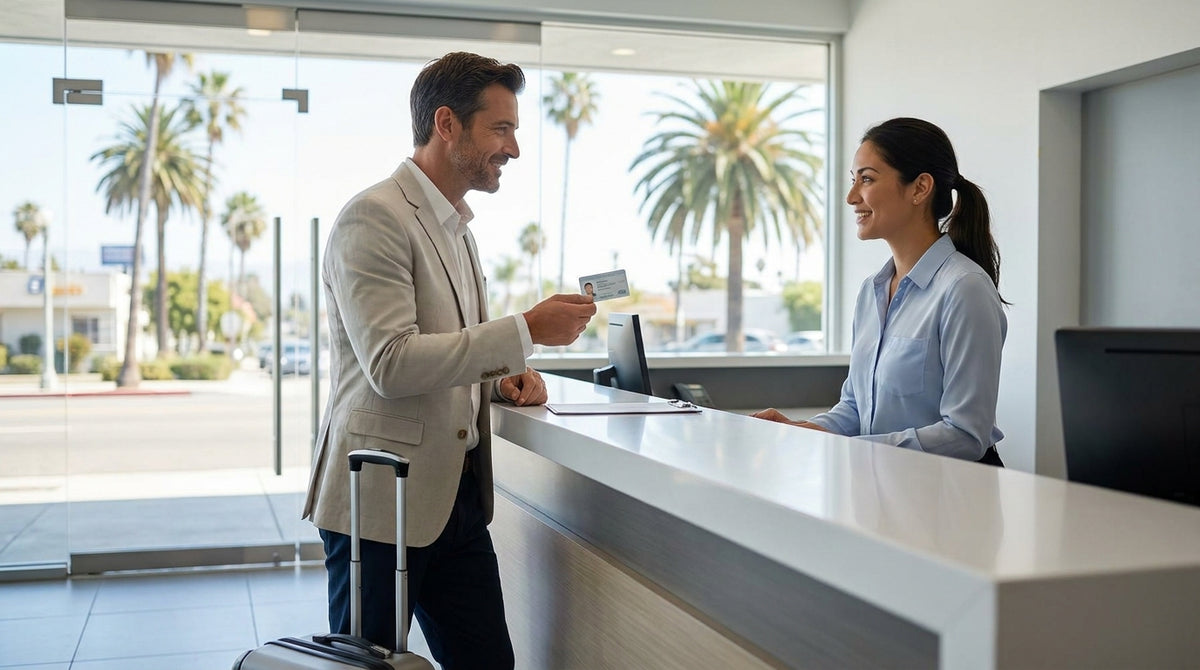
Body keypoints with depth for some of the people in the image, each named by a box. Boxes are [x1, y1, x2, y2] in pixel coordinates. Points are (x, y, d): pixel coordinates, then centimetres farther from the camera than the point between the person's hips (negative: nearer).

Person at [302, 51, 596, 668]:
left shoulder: (457, 228, 18)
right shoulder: (373, 217, -12)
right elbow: (391, 363, -22)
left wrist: (502, 378, 5)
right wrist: (525, 332, -19)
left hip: (458, 498, 8)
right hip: (382, 501, -8)